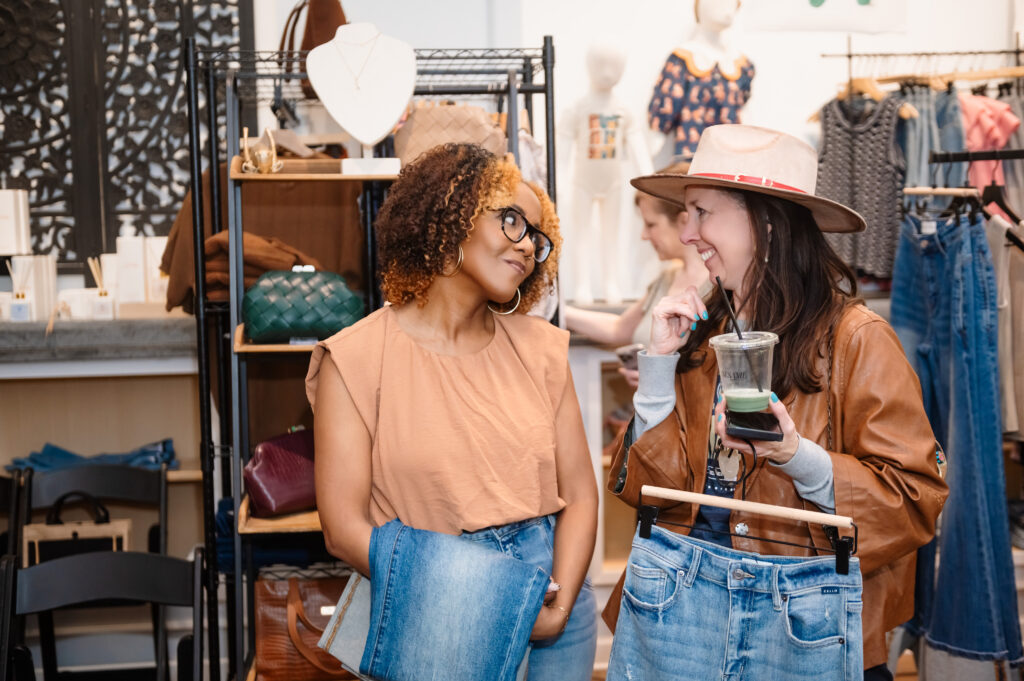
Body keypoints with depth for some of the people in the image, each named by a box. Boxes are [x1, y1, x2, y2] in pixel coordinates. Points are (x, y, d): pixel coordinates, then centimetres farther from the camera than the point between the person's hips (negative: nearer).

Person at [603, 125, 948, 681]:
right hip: (677, 591, 4)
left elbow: (915, 501, -13)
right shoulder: (702, 333, 6)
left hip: (800, 616, -4)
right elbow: (645, 484, 2)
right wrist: (659, 361, -6)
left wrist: (797, 457, -27)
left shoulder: (855, 338, -9)